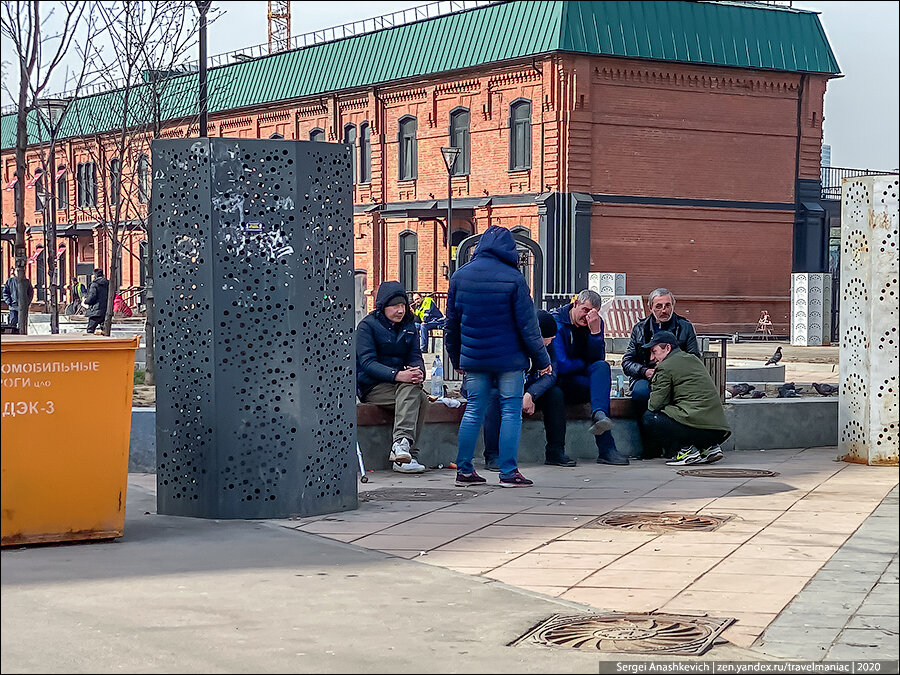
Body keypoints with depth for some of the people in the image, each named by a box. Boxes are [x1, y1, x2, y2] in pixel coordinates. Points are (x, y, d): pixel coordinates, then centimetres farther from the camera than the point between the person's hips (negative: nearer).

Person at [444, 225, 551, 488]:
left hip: (473, 358, 4)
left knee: (473, 411, 11)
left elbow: (451, 324, 10)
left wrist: (457, 359, 20)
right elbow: (528, 325, -8)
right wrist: (542, 359, 1)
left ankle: (464, 470, 11)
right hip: (509, 358, -4)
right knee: (511, 412, 1)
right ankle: (508, 472, 0)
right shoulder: (513, 278, -10)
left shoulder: (460, 276, 4)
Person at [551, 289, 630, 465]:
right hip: (562, 382, -6)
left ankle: (599, 415, -52)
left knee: (603, 367, -27)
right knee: (600, 385, -31)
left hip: (585, 378, 6)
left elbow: (598, 359, -6)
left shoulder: (596, 323, 5)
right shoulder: (556, 323, -13)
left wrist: (595, 331, -19)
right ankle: (606, 449, -39)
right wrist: (587, 364, -5)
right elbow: (561, 366, -20)